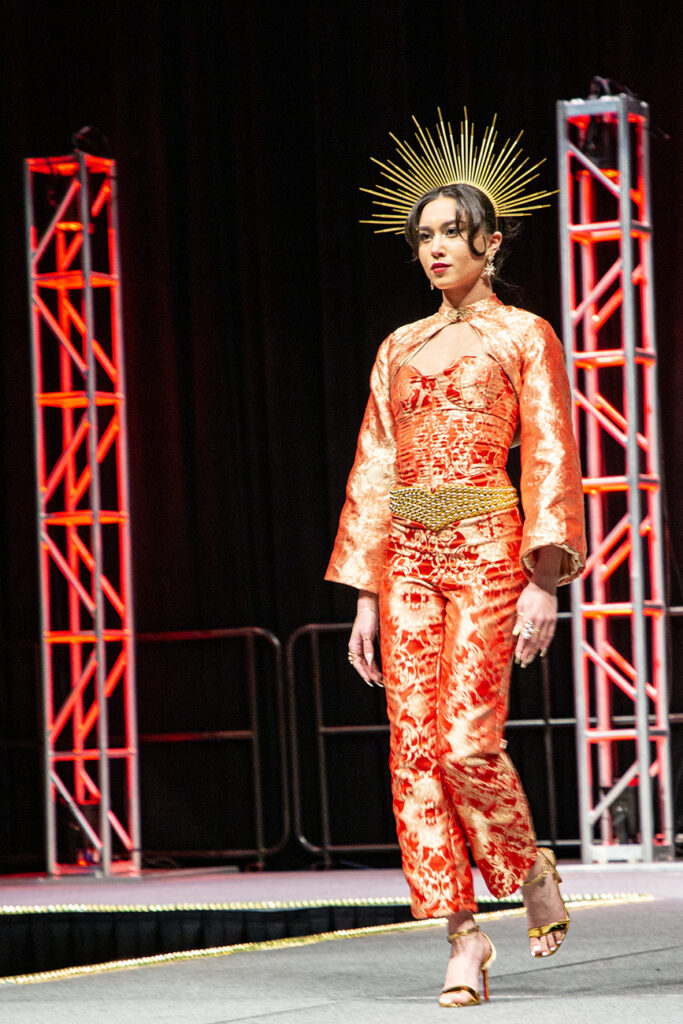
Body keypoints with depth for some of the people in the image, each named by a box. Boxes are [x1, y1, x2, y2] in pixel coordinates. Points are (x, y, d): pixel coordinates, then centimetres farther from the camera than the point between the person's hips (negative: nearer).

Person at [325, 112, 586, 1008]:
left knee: (468, 739, -15)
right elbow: (376, 471, 15)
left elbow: (550, 459, -5)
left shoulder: (523, 337, 2)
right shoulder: (400, 350, 16)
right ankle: (464, 935, 0)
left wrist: (546, 576, -16)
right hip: (408, 556, 5)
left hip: (486, 548, -5)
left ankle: (531, 866, 12)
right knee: (416, 746, -4)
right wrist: (365, 594, 10)